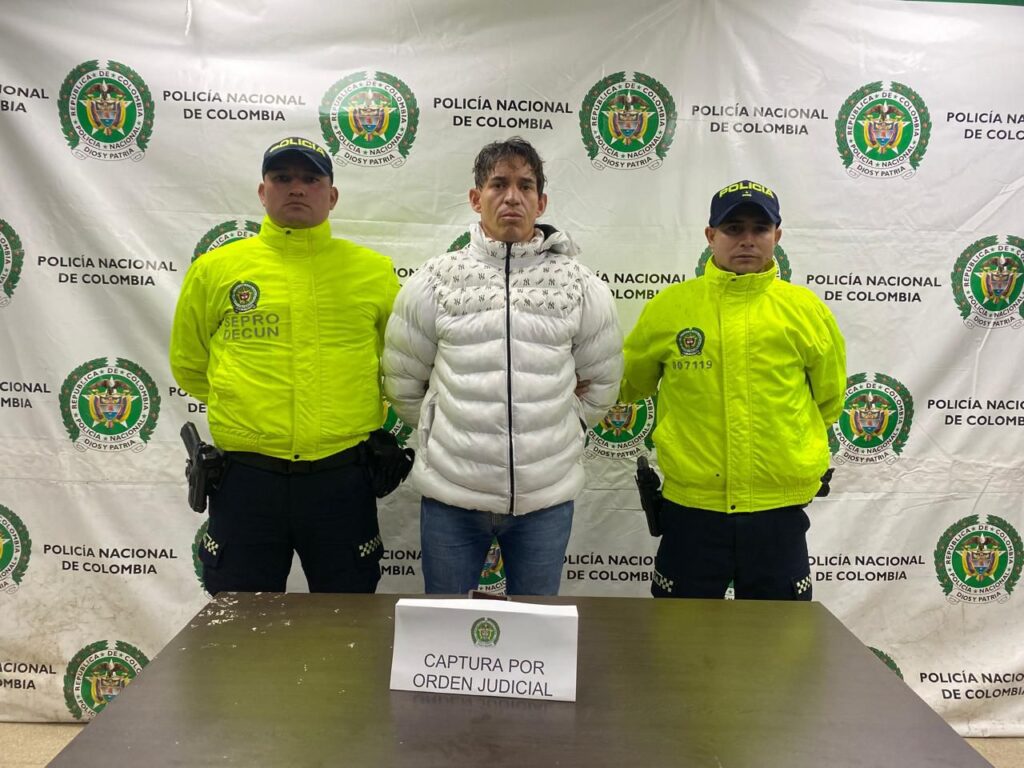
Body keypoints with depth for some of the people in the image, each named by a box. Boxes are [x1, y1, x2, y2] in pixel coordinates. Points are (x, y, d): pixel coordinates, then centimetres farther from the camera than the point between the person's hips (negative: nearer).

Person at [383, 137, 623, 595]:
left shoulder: (581, 286, 2)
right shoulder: (433, 281, 0)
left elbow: (601, 383, 13)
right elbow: (402, 381, 8)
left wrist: (561, 430, 9)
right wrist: (438, 433, 7)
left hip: (547, 494, 1)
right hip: (450, 493, 0)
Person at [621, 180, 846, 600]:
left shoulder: (806, 309, 0)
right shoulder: (669, 305, -2)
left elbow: (829, 399, 13)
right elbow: (631, 383, 12)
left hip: (779, 508, 1)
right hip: (690, 505, 0)